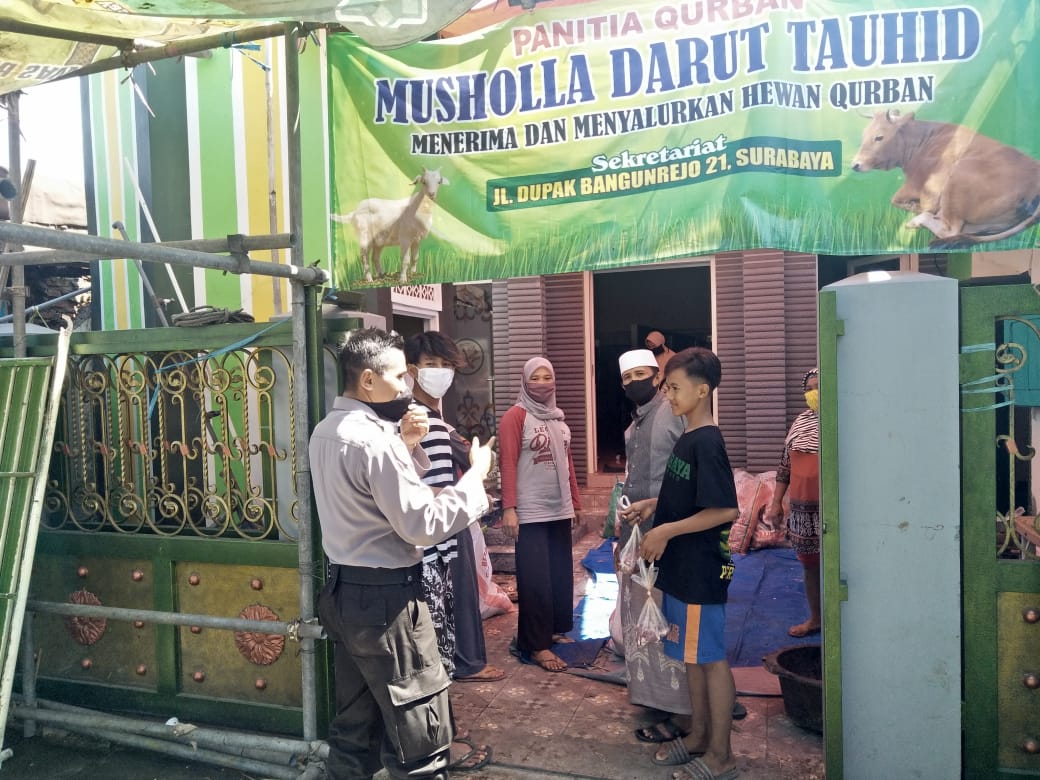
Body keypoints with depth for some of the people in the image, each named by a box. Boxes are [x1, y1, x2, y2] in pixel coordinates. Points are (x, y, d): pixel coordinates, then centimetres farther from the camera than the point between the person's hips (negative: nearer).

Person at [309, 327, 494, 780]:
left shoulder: (325, 432, 8)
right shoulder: (374, 439, -21)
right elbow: (423, 525, -21)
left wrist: (407, 446, 5)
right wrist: (475, 475, -11)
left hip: (344, 592, 10)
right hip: (385, 597, -10)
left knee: (354, 726, 19)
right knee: (419, 736, 2)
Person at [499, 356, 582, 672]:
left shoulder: (558, 418, 13)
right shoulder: (515, 416, -8)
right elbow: (507, 464, -14)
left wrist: (576, 502, 19)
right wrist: (508, 508, -20)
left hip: (559, 510, 7)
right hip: (531, 512, -7)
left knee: (561, 573, 13)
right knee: (536, 578, -2)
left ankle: (555, 630, 28)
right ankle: (537, 645, 6)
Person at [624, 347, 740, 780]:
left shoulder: (707, 442, -19)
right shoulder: (687, 438, 9)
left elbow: (725, 509, -24)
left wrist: (665, 531, -22)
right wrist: (652, 504, 7)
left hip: (701, 568, -9)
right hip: (681, 566, 9)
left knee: (711, 657, 4)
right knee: (692, 655, 19)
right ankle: (698, 735, 34)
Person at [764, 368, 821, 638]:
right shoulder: (801, 421, 10)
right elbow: (785, 465, 14)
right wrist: (776, 502, 14)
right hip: (802, 509, 6)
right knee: (809, 564, 15)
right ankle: (815, 618, 31)